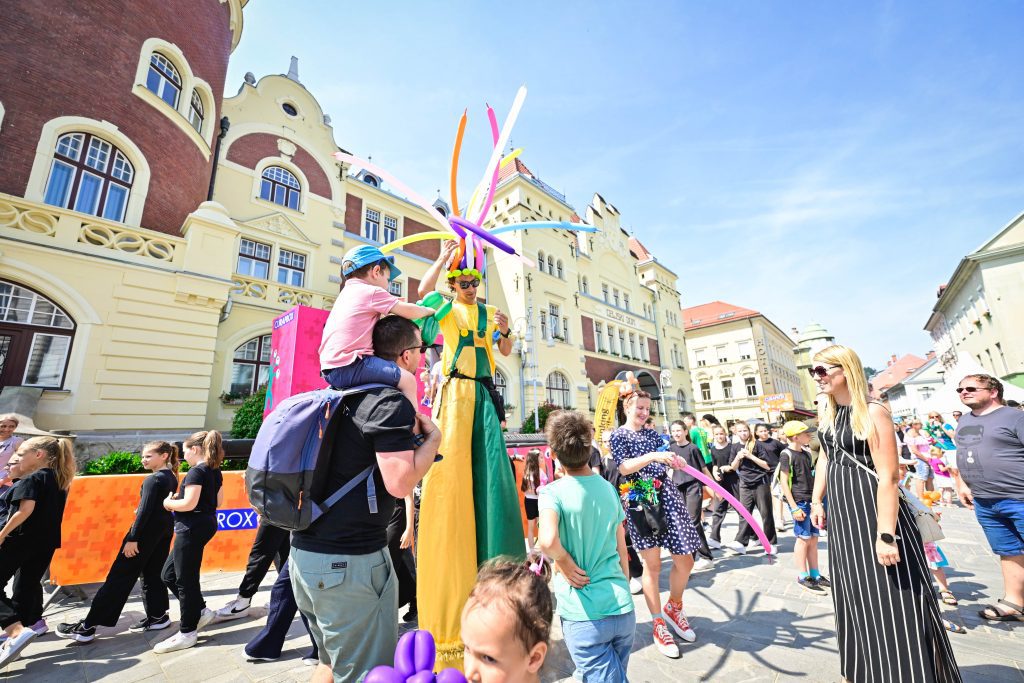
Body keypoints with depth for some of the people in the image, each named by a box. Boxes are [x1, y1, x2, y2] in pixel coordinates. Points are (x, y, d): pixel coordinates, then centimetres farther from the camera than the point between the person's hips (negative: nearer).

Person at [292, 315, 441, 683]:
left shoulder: (347, 395, 9)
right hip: (349, 560, -9)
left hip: (306, 551, 9)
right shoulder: (391, 403, -17)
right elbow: (399, 483, -24)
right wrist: (433, 437, -9)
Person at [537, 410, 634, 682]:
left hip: (583, 615, -5)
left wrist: (566, 563, -12)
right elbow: (622, 551, 9)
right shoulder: (609, 489, 1)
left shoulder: (553, 491, -14)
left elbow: (547, 541, -33)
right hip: (623, 608, 6)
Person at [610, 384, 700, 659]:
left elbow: (664, 463, 18)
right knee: (652, 565, 3)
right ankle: (659, 625, 22)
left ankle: (674, 607, 34)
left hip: (666, 495, 5)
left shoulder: (653, 434, 15)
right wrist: (652, 456, -27)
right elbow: (624, 467, -16)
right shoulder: (618, 435, -1)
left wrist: (674, 460, -2)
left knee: (685, 559, 7)